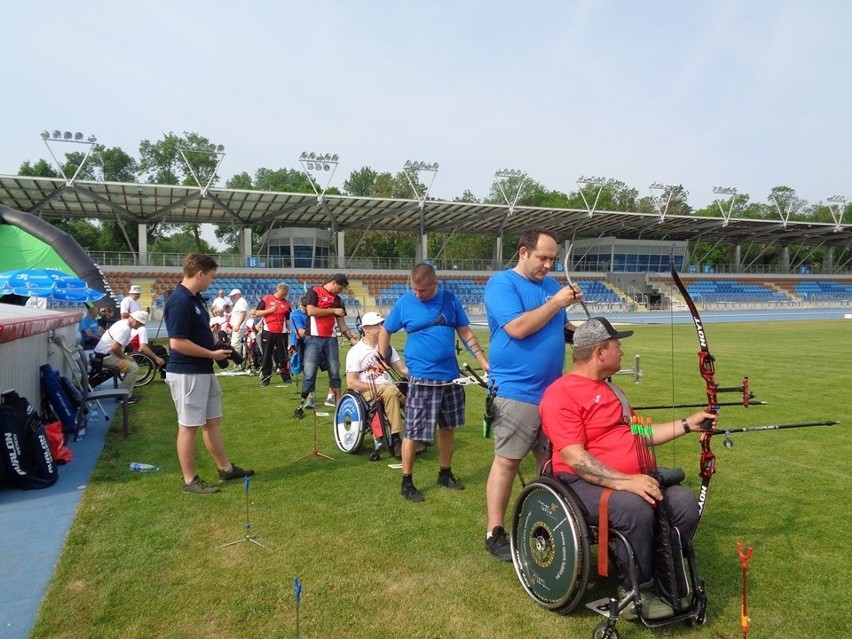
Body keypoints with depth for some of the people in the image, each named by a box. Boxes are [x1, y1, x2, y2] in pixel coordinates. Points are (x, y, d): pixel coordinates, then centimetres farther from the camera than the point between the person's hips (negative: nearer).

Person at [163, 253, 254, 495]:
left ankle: (226, 468, 29)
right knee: (189, 426, 1)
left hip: (203, 371, 10)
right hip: (187, 374, -10)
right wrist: (213, 354, -17)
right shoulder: (180, 302, -21)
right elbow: (177, 343, -25)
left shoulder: (196, 298, 11)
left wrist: (216, 344, 6)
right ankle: (189, 480, 13)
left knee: (213, 421, 17)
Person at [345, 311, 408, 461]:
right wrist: (375, 387, -17)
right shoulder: (356, 351, -2)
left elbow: (403, 368, 9)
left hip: (389, 388, 5)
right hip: (367, 391, -5)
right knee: (391, 392, -36)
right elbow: (351, 383, -8)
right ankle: (395, 437, -34)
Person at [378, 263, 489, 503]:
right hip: (421, 378, -3)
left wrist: (484, 362, 3)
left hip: (450, 376, 4)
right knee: (413, 432, -2)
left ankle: (445, 474, 31)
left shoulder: (450, 300, 1)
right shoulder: (404, 303, -5)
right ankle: (407, 482, 13)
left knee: (448, 427, 15)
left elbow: (466, 333, 6)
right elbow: (385, 331, 6)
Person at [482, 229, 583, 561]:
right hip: (515, 392, -7)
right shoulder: (501, 283, -9)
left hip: (552, 390, 8)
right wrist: (556, 303, -15)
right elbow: (517, 328, -22)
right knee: (507, 461, -1)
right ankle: (494, 532, 10)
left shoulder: (551, 284, 13)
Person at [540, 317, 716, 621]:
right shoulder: (561, 394, -12)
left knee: (685, 503, -14)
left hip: (635, 480, 9)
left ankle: (660, 579, 0)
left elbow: (639, 434, 26)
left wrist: (688, 424, 25)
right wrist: (624, 481, -28)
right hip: (587, 484, -8)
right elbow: (575, 459, -20)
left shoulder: (610, 389, 19)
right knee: (636, 509, -34)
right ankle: (638, 592, -10)